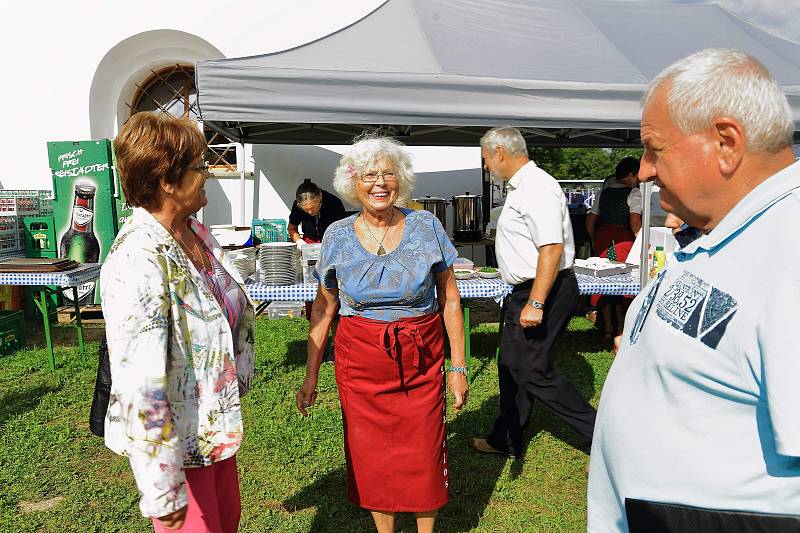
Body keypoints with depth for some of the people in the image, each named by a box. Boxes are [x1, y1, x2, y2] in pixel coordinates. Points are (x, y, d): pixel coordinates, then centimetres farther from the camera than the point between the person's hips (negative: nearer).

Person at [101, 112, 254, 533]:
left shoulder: (194, 231, -2)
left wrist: (236, 382, 17)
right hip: (176, 439, -8)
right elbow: (140, 384, -29)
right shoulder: (137, 261, -29)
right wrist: (163, 493, -23)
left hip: (216, 422, 8)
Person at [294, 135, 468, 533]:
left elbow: (450, 299, 0)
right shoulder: (337, 236, -2)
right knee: (371, 455, 11)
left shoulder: (426, 227, -5)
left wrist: (458, 366, -1)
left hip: (422, 359, -1)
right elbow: (323, 308, 5)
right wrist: (310, 376, 4)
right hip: (360, 359, 1)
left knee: (424, 454, 7)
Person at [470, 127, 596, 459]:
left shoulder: (537, 188, -19)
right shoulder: (520, 187, 15)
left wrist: (535, 304, -28)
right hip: (527, 291, 11)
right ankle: (507, 441, 31)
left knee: (532, 371, -4)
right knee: (510, 365, 16)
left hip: (545, 291, -11)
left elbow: (552, 248, -27)